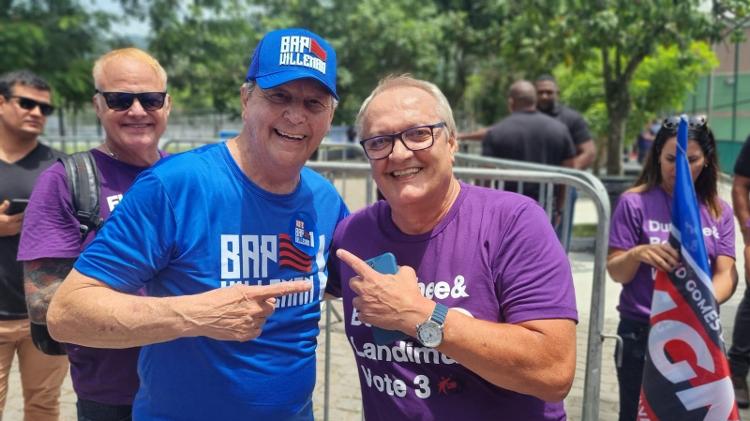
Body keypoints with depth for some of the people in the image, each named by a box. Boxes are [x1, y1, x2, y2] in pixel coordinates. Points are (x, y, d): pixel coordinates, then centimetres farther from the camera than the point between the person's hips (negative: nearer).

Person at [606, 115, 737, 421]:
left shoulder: (719, 211, 4)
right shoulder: (634, 203, -8)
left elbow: (726, 274, -2)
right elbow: (615, 273, -8)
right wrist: (636, 254, -31)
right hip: (642, 334, -3)